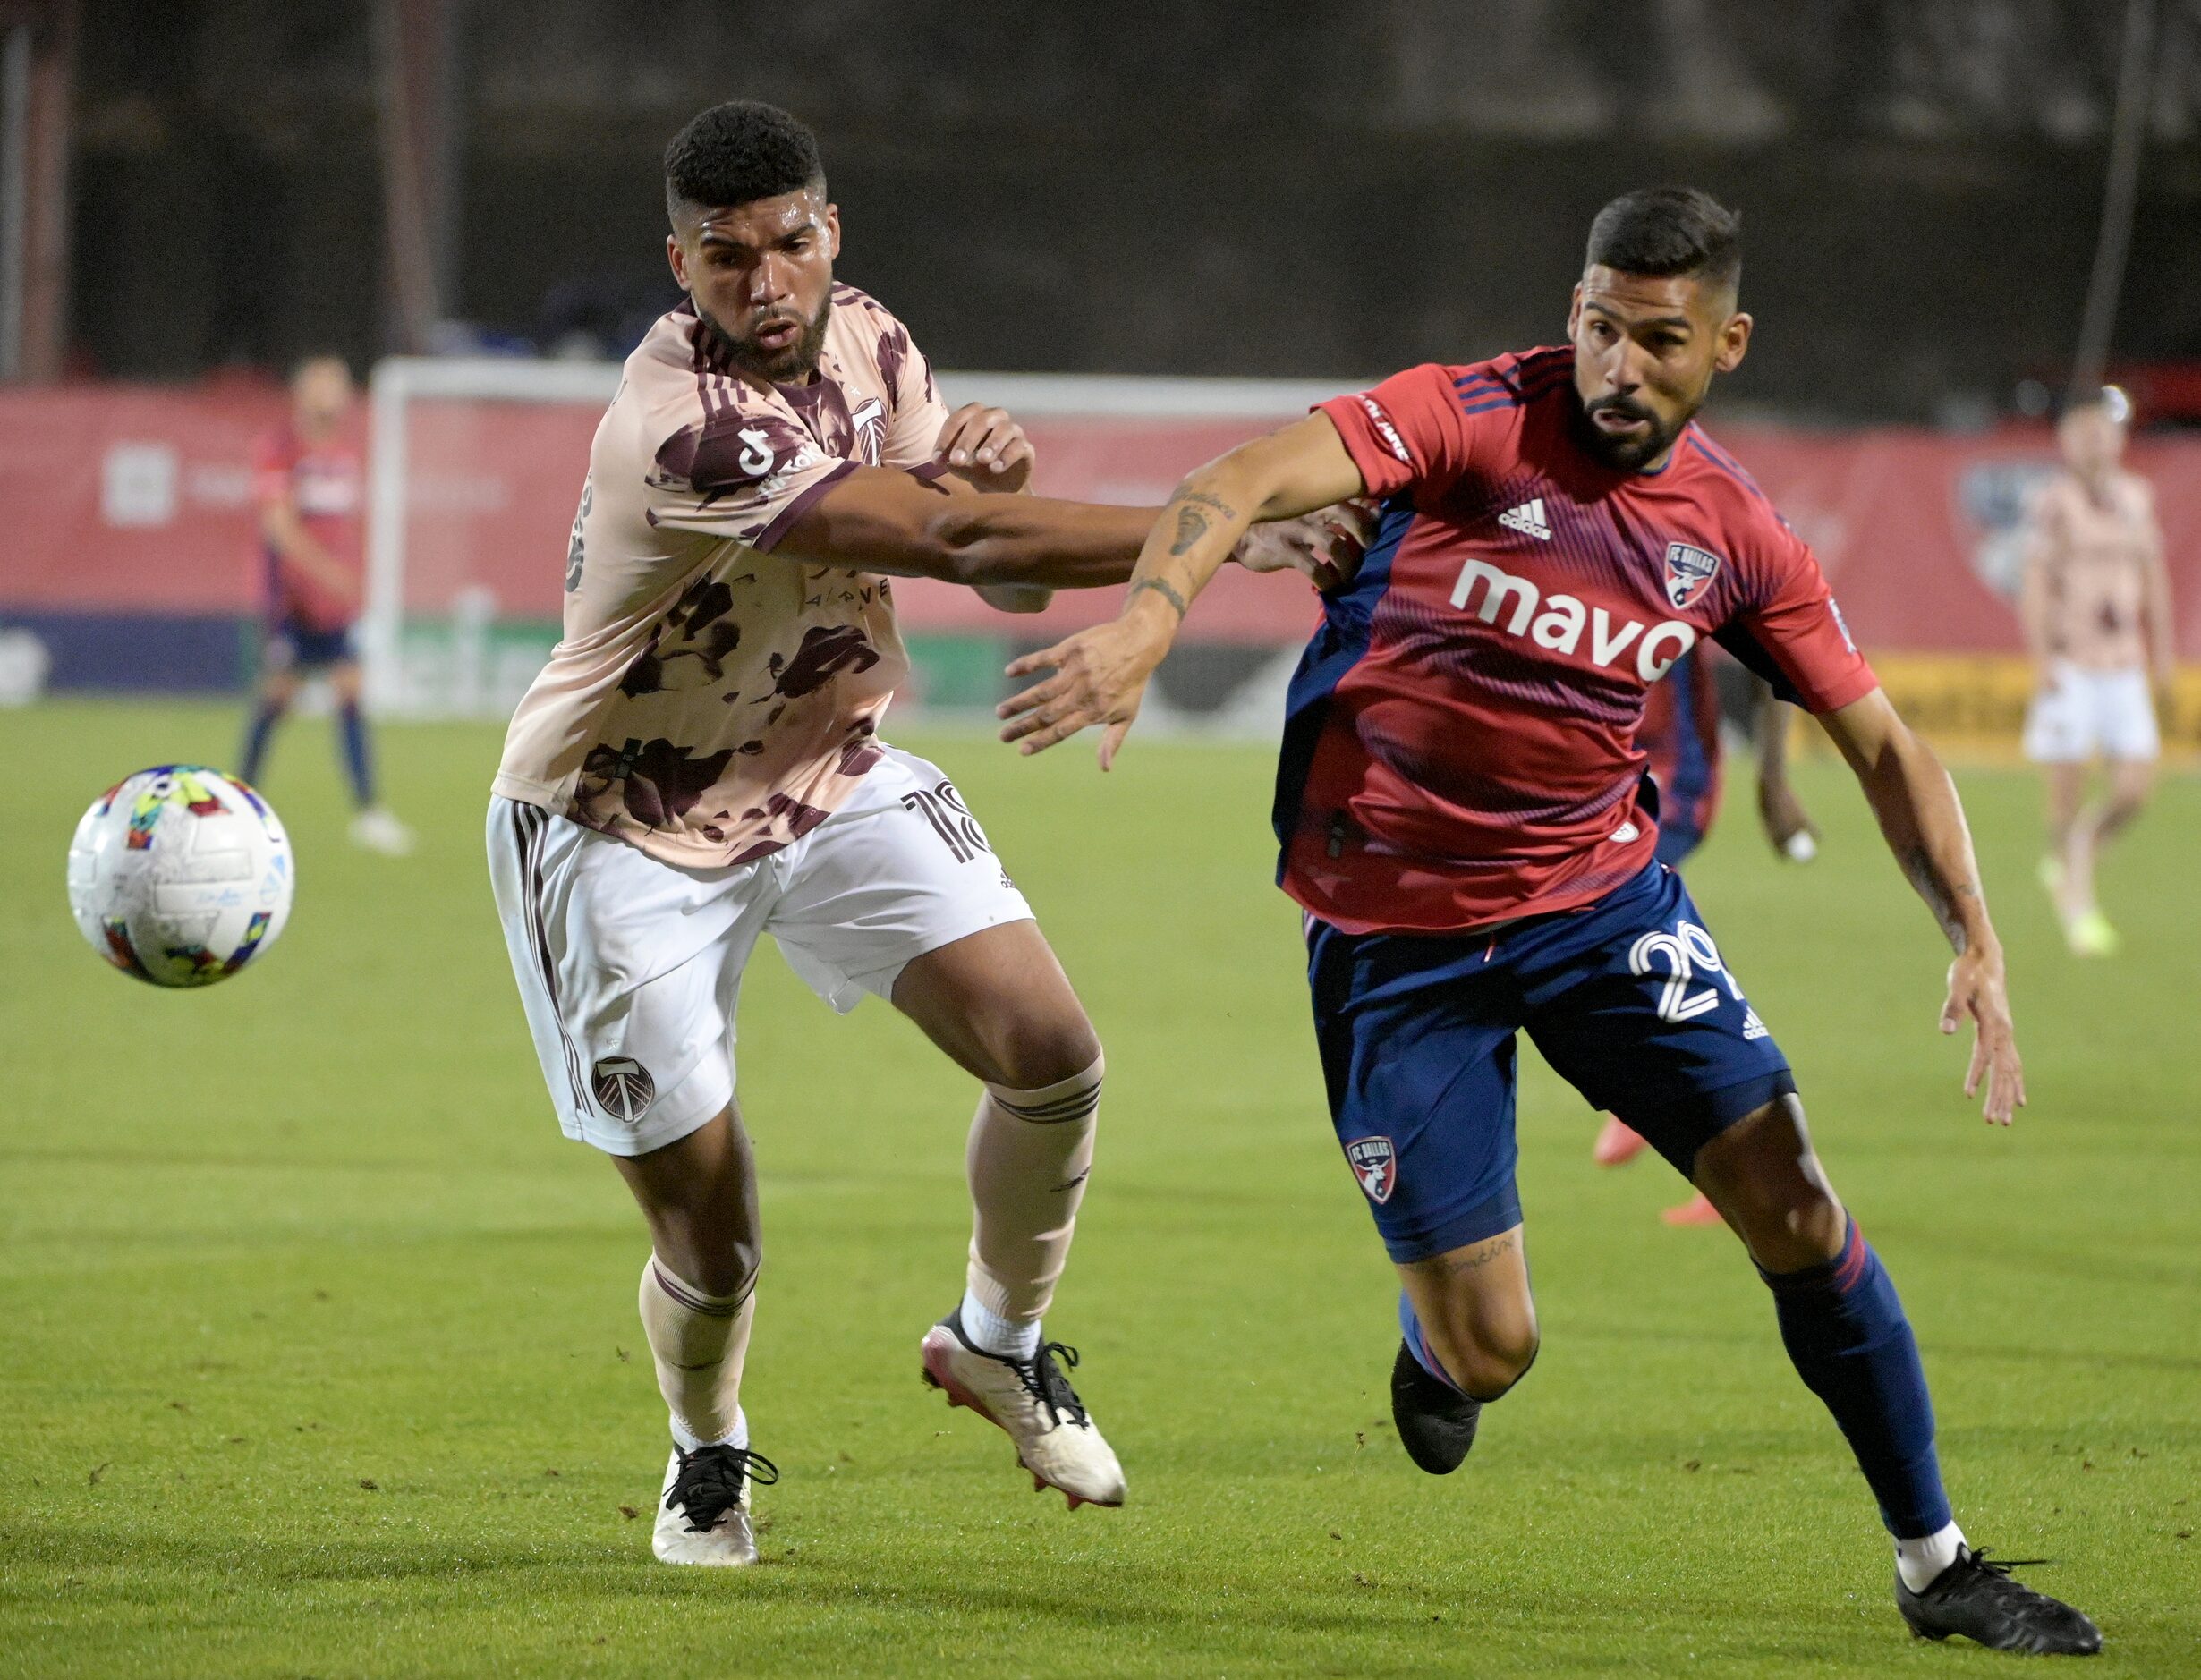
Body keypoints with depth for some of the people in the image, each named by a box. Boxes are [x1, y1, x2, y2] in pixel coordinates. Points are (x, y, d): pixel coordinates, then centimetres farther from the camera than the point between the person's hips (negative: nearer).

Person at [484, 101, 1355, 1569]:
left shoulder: (867, 344, -4)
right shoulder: (683, 422, -30)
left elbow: (1006, 570, -1)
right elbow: (950, 541, -33)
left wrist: (995, 471, -27)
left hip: (830, 774, 6)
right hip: (627, 827, -6)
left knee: (1052, 1054, -12)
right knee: (708, 1247, -5)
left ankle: (999, 1338, 16)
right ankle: (708, 1455, 30)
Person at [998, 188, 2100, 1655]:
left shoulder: (1734, 537, -3)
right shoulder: (1474, 422, -17)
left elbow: (1881, 744, 7)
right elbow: (1248, 483, -32)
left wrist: (1978, 944, -5)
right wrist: (1148, 615, -52)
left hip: (1599, 889, 3)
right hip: (1392, 925, -3)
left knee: (1793, 1203, -8)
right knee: (1490, 1350, -4)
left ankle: (1935, 1563, 7)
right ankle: (1437, 1346, 36)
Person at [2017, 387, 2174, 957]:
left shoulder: (2136, 498, 11)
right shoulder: (2054, 501, -5)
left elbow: (2154, 581, 19)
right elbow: (2034, 587, -8)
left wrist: (2161, 658, 18)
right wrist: (2041, 662, -16)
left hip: (2124, 668, 5)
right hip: (2069, 667, -5)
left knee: (2135, 786, -3)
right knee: (2069, 785, -3)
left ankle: (2068, 861, 23)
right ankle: (2078, 907, 10)